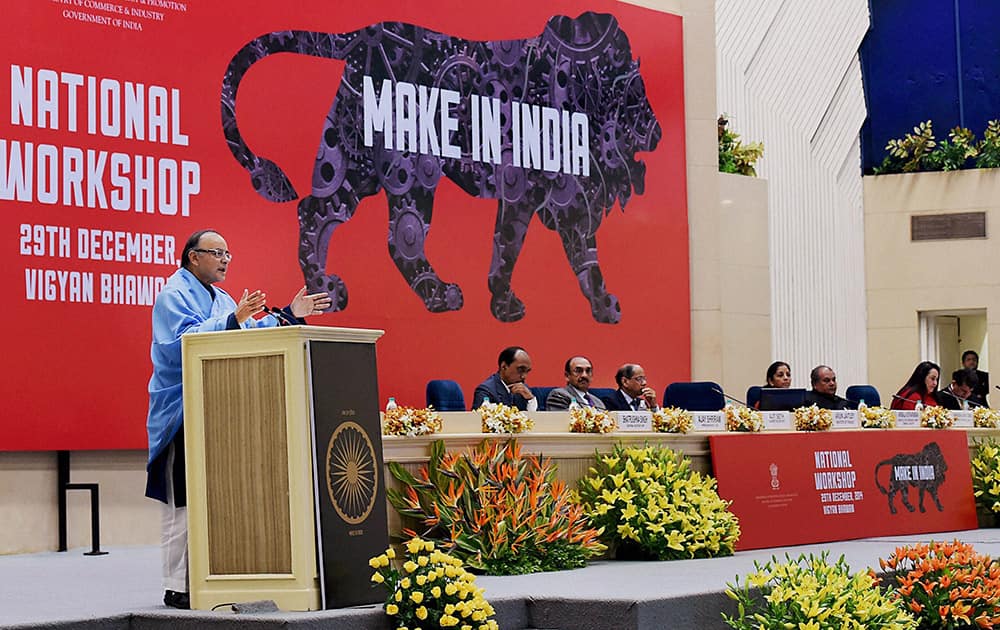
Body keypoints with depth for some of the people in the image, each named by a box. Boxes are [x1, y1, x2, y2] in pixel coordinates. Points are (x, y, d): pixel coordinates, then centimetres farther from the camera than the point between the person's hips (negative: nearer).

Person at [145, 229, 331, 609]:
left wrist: (290, 315, 13)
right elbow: (183, 342, -23)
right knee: (184, 504, -8)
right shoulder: (173, 296, -7)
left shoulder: (222, 301, 19)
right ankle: (177, 588, -5)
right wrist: (232, 320, -30)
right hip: (183, 416, -9)